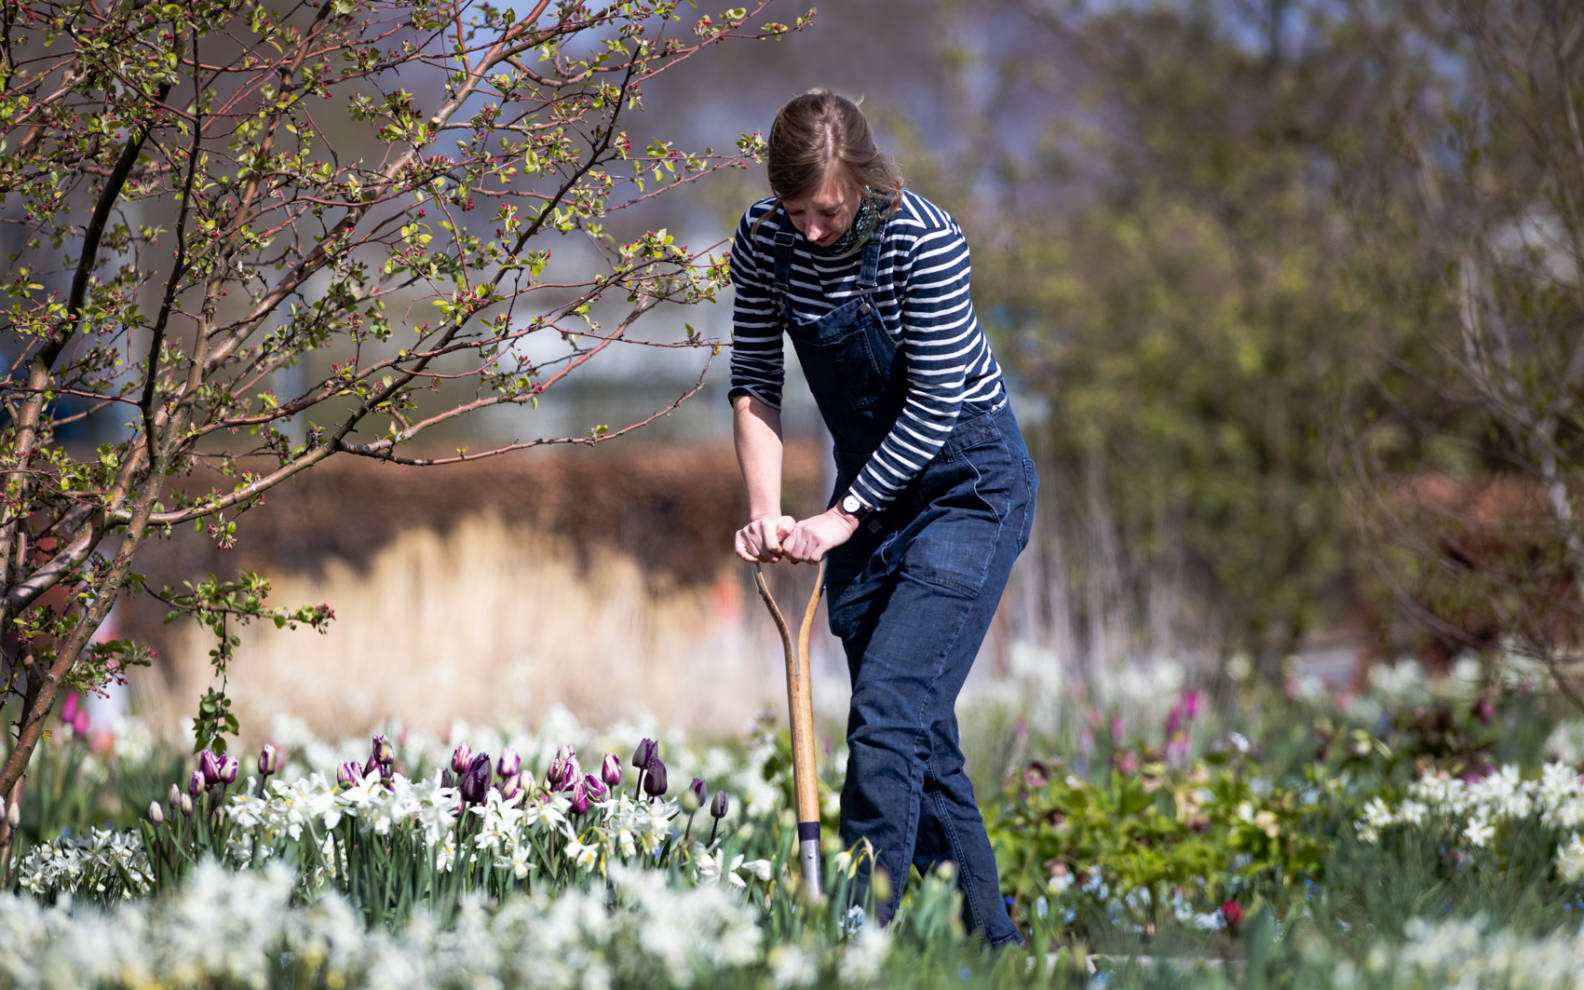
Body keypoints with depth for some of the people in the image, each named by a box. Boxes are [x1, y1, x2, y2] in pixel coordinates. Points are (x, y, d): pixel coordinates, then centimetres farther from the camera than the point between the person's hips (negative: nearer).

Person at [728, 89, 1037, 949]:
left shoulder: (925, 243, -24)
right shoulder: (764, 241, -7)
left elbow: (933, 409, -21)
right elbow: (753, 383, -1)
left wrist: (843, 517, -19)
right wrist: (764, 511, -12)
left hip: (965, 483, -6)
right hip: (871, 488, 6)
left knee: (888, 710, -18)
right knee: (917, 727, 7)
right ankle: (988, 934, 17)